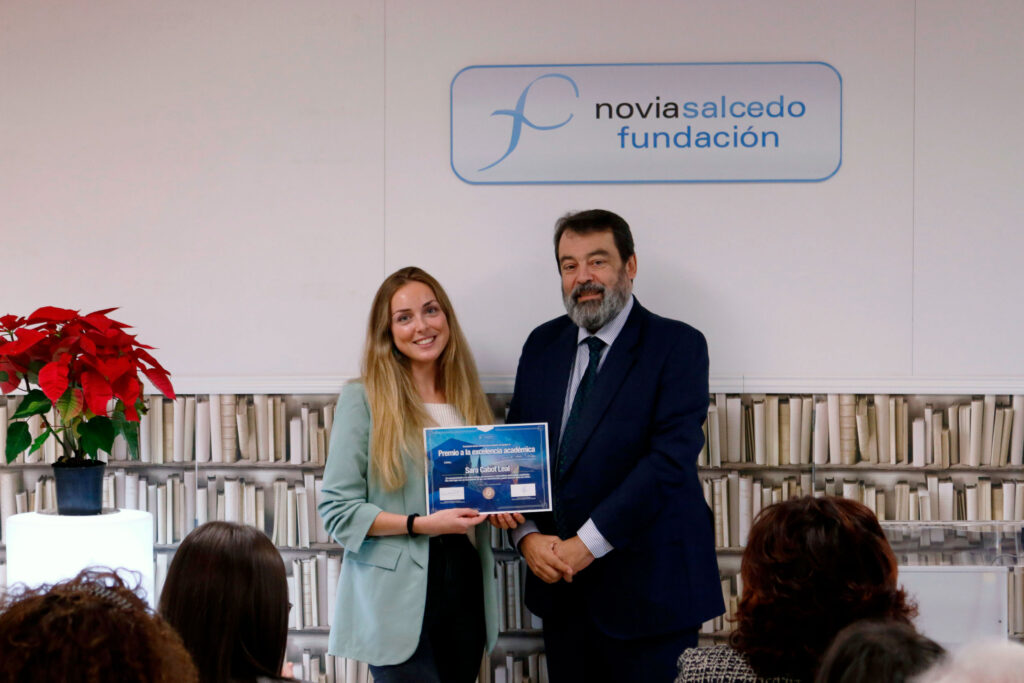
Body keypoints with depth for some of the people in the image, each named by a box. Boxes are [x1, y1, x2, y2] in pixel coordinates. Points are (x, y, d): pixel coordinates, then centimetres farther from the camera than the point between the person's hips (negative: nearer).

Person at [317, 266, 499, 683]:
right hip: (398, 597, -5)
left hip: (464, 583, 5)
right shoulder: (363, 400, -4)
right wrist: (422, 524, -18)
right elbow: (337, 509, -8)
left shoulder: (469, 401, 12)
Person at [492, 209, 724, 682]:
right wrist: (527, 536, -7)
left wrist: (588, 544, -18)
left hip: (646, 587, -5)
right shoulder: (543, 344, 11)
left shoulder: (676, 345, -7)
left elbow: (670, 458, -16)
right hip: (561, 586, 5)